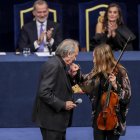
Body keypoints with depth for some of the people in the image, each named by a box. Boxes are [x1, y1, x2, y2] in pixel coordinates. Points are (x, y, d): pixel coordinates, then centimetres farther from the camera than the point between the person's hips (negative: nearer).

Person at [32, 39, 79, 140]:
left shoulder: (60, 64, 10)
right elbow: (44, 92, -25)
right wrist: (63, 105, -21)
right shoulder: (53, 65, -19)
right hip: (50, 118, -10)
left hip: (57, 116, 10)